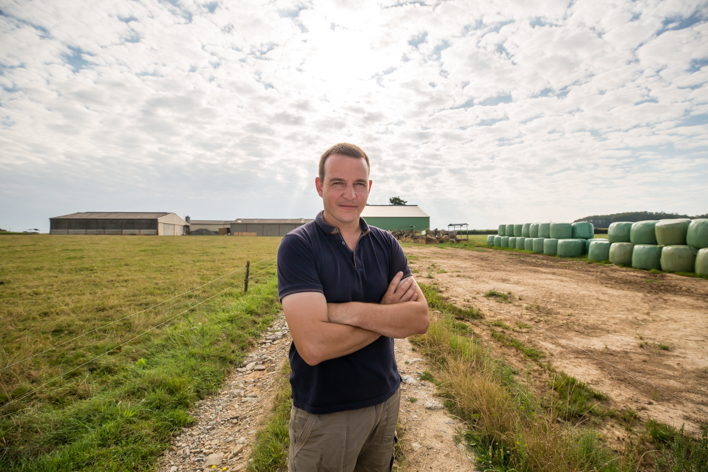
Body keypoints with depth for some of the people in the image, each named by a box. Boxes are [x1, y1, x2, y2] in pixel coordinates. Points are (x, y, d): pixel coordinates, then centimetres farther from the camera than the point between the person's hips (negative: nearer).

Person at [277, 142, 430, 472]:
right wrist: (386, 313, -18)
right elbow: (314, 345, -28)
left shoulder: (386, 244, -2)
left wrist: (351, 311, -26)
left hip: (386, 398, 5)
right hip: (325, 413, -4)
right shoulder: (297, 246, -18)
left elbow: (420, 318, -13)